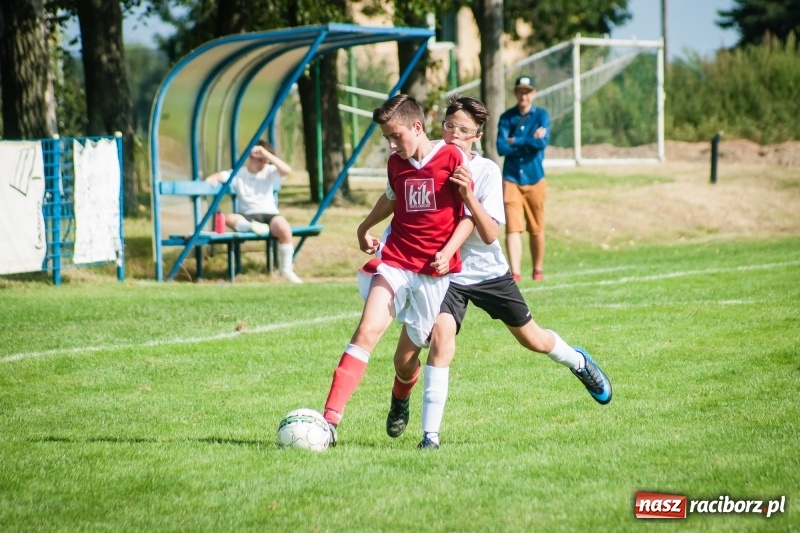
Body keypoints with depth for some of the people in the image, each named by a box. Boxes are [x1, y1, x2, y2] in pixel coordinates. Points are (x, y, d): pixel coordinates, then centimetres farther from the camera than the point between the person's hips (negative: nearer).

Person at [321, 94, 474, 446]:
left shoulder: (452, 158, -7)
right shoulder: (396, 163, 10)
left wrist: (448, 252, -15)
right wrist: (365, 227, 35)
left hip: (434, 271, -3)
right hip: (395, 261, 3)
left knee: (408, 351, 4)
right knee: (367, 331, -17)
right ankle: (330, 421, -27)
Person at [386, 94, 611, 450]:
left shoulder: (486, 171, -16)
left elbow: (490, 234, -24)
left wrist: (468, 194, -37)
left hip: (489, 271, 1)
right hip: (447, 273, -1)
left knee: (533, 340, 14)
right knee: (442, 334, -27)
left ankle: (579, 363, 50)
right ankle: (430, 434, -16)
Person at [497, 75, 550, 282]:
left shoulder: (541, 115, 2)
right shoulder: (507, 117, 4)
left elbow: (542, 142, -14)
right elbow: (501, 148, -8)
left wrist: (515, 141, -8)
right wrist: (530, 141, -11)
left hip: (535, 180, 0)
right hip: (511, 180, 0)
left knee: (536, 229, 7)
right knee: (513, 227, -11)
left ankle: (538, 270, 22)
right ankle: (515, 272, -16)